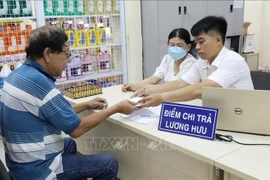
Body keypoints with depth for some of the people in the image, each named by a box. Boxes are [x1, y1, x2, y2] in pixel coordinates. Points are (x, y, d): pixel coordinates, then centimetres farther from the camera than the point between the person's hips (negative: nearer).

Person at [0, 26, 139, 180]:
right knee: (109, 164, 1)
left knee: (69, 144, 33)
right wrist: (116, 108, -12)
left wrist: (86, 106, 10)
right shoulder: (38, 82, -27)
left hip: (22, 161, 10)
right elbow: (75, 129, -20)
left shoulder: (20, 74, 2)